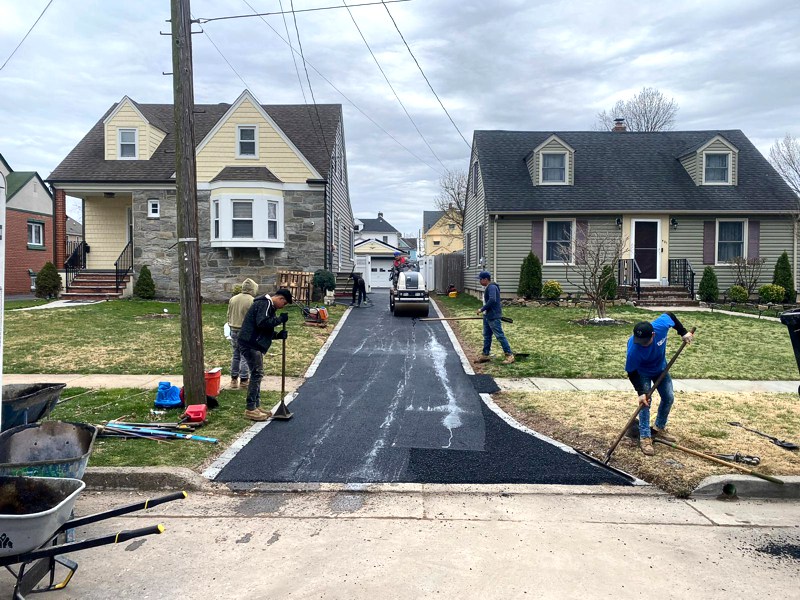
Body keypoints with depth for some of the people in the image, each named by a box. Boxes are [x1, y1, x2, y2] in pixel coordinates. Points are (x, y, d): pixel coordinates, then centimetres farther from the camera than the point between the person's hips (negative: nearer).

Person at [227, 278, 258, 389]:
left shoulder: (233, 299, 6)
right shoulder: (252, 301, -13)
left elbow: (229, 315, 12)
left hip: (234, 330, 6)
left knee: (236, 355, 16)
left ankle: (234, 379, 21)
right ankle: (244, 380, 8)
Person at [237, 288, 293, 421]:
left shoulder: (269, 306, 21)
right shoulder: (265, 303, -12)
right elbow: (262, 323, -25)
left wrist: (278, 335, 7)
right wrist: (280, 319, -15)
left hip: (254, 345, 11)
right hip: (250, 344, -11)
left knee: (257, 375, 14)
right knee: (257, 374, -8)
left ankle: (256, 406, 20)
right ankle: (250, 409, -3)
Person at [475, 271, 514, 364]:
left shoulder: (492, 287, -17)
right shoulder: (488, 287, 16)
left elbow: (492, 300, -29)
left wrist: (482, 309, -22)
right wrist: (484, 310, 17)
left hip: (493, 317, -11)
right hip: (487, 316, 11)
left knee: (500, 336, -9)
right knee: (486, 336, 15)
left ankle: (509, 355, -5)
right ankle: (485, 355, 23)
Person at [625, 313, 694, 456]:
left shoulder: (662, 324, -38)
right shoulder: (633, 349, -43)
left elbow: (670, 315, -12)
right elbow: (631, 372, -30)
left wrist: (683, 333, -12)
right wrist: (641, 392, -36)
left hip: (661, 368, 5)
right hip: (642, 373, -5)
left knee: (669, 398, 10)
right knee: (645, 402, -14)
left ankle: (659, 428, 29)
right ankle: (645, 438, -7)